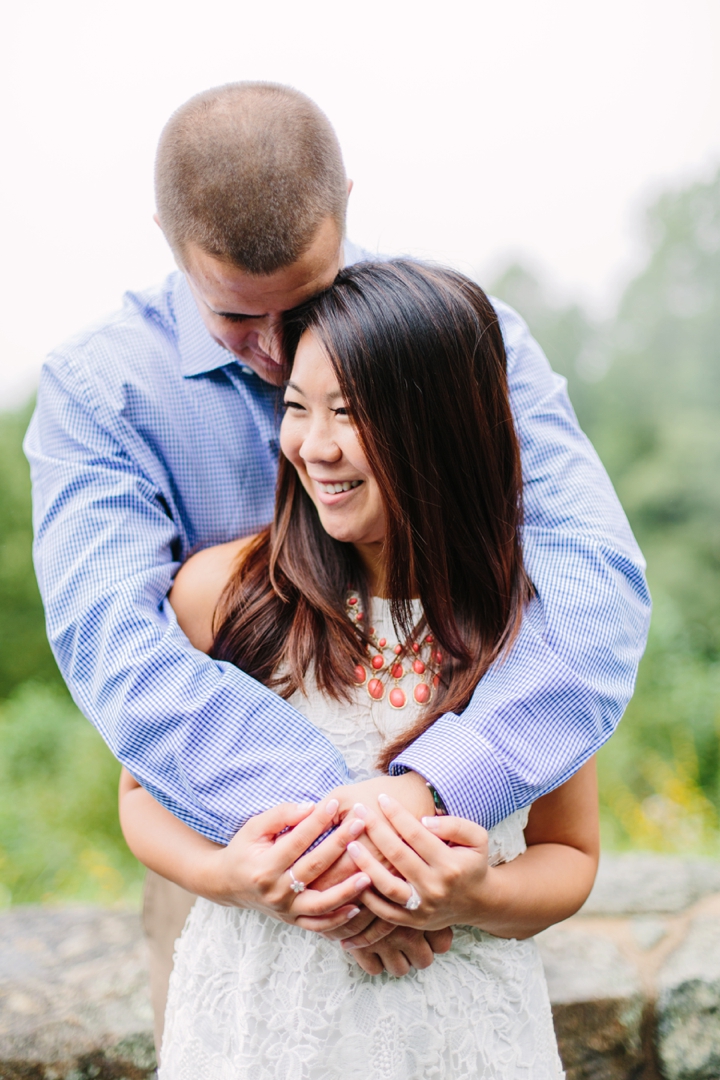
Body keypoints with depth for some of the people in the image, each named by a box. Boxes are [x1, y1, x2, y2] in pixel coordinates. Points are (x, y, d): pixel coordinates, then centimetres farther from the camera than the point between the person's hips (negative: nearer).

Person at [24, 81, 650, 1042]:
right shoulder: (98, 388, -15)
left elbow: (595, 573, -26)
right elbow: (110, 637, -28)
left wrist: (433, 785, -41)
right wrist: (309, 814, -41)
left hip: (453, 817, 1)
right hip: (223, 828, 0)